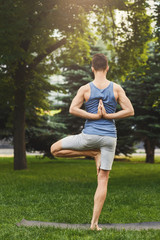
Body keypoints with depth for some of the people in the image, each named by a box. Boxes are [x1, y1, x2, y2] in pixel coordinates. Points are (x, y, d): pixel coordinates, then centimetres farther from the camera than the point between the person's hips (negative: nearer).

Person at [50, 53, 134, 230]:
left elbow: (72, 109, -12)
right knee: (103, 181, 5)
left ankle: (93, 153, 12)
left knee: (55, 149, 19)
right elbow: (130, 111, -4)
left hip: (89, 135, -2)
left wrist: (95, 116, -7)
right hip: (109, 137, 2)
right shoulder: (117, 88, 0)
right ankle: (94, 223, 1)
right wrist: (107, 116, -3)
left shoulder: (85, 89, -2)